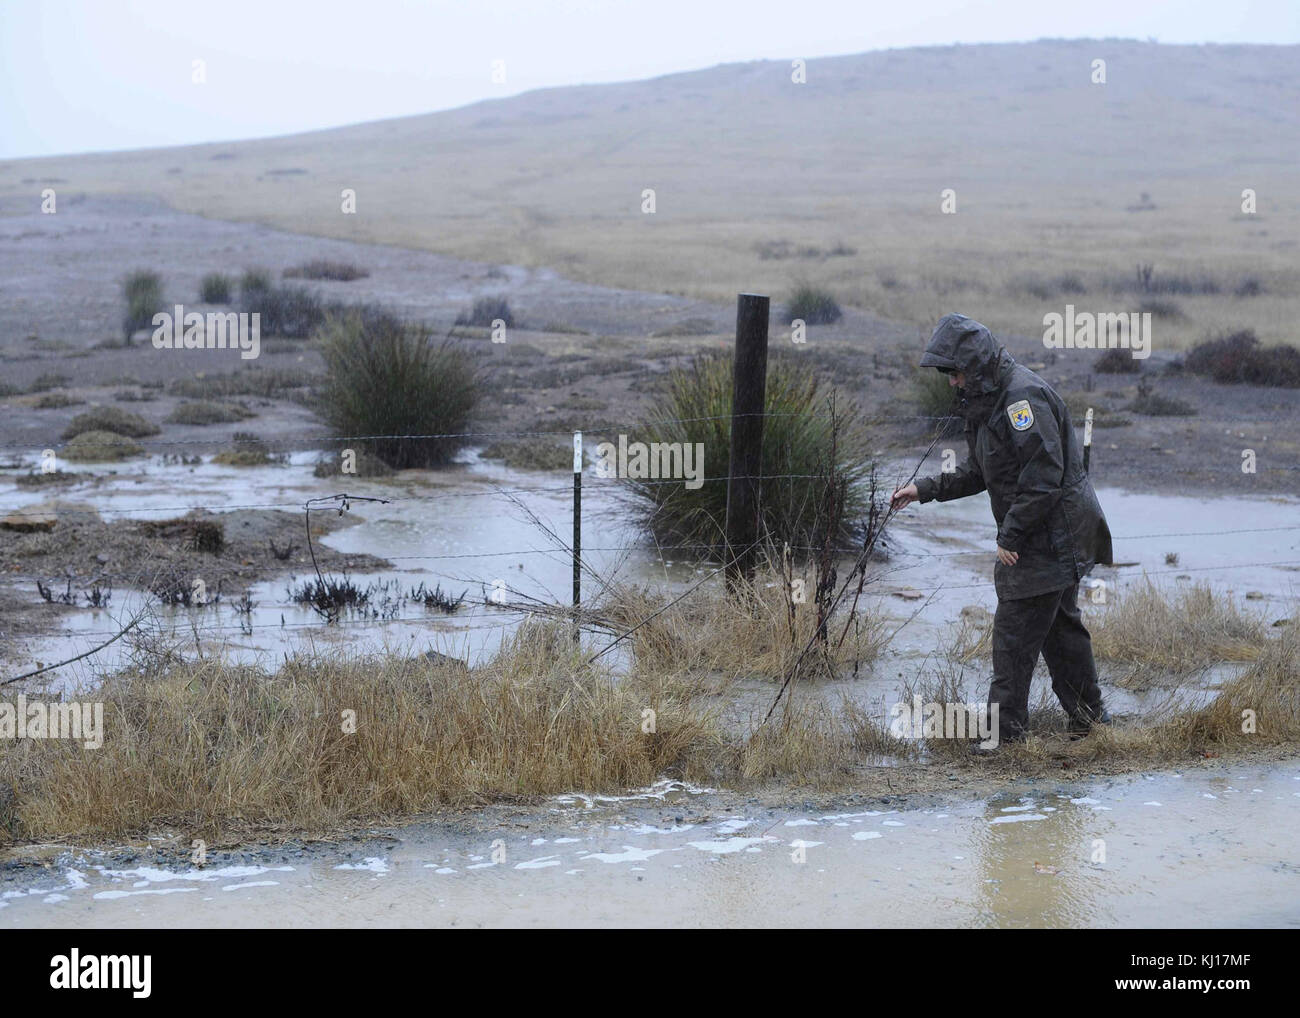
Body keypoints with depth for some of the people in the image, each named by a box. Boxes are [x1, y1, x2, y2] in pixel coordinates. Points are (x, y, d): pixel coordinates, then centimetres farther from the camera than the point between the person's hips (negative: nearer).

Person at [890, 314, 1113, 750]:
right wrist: (924, 490, 10)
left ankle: (1004, 728, -1)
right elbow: (978, 473, 20)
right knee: (1058, 622, 18)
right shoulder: (985, 399, 13)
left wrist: (1010, 534, -22)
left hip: (1052, 531, -11)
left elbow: (1044, 473, -25)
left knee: (1015, 627, -7)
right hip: (1055, 534, 11)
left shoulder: (1022, 396, -20)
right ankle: (1087, 713, 29)